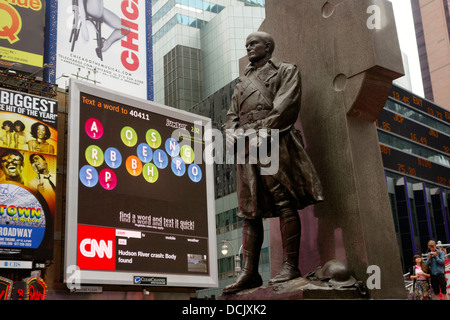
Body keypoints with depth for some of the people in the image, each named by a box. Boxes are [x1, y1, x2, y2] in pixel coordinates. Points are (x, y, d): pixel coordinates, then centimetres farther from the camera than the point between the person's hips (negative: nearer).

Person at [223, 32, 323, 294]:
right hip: (246, 148, 6)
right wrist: (232, 131, 0)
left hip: (274, 143, -6)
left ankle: (291, 266, -8)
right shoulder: (243, 82, 31)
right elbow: (232, 114, 22)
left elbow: (286, 107, -4)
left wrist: (265, 131, -16)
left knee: (285, 203, -10)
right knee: (250, 210, 1)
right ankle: (250, 272, 1)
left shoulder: (286, 71, 12)